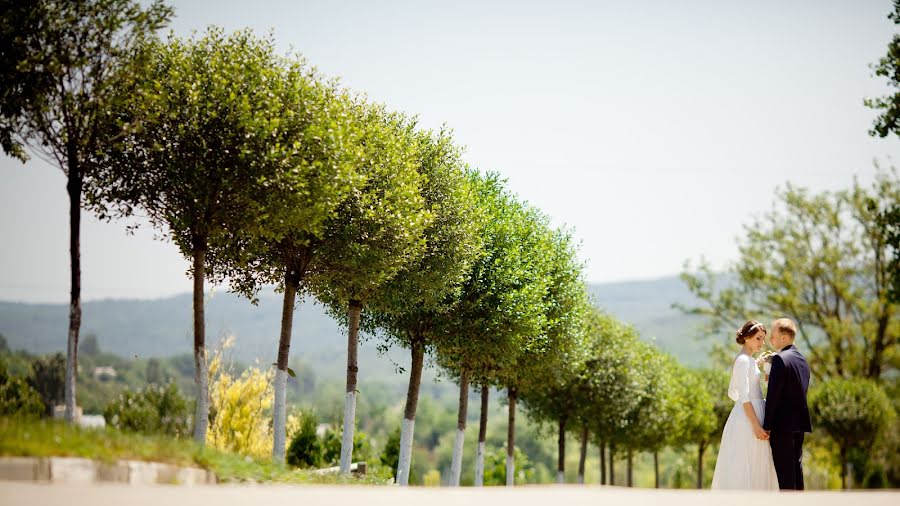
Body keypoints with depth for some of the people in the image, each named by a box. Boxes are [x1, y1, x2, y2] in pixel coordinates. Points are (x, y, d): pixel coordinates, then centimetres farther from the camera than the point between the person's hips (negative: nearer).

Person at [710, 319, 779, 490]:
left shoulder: (748, 360, 16)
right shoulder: (743, 360, -13)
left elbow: (732, 392, 22)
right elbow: (744, 396, -19)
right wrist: (756, 425, -23)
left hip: (752, 416, 10)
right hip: (748, 419, -10)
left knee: (753, 469, 9)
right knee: (745, 469, -9)